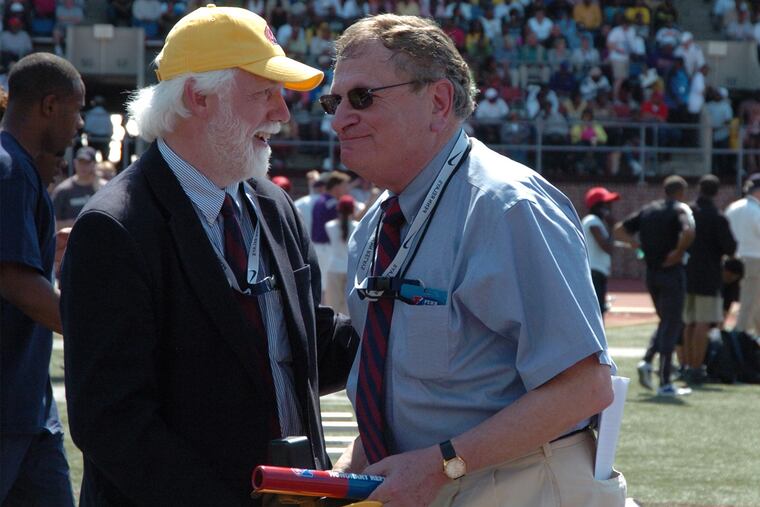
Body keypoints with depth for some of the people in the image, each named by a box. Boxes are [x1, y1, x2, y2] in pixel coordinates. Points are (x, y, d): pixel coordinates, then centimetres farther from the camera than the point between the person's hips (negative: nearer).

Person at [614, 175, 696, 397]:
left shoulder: (647, 210, 11)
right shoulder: (680, 209, -7)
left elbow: (618, 230, 11)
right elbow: (688, 232, -28)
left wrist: (636, 243, 7)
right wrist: (678, 252, -15)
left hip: (651, 272, 6)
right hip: (672, 271, -6)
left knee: (666, 321, 22)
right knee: (672, 324, -2)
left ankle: (647, 361, 1)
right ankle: (665, 384, -4)